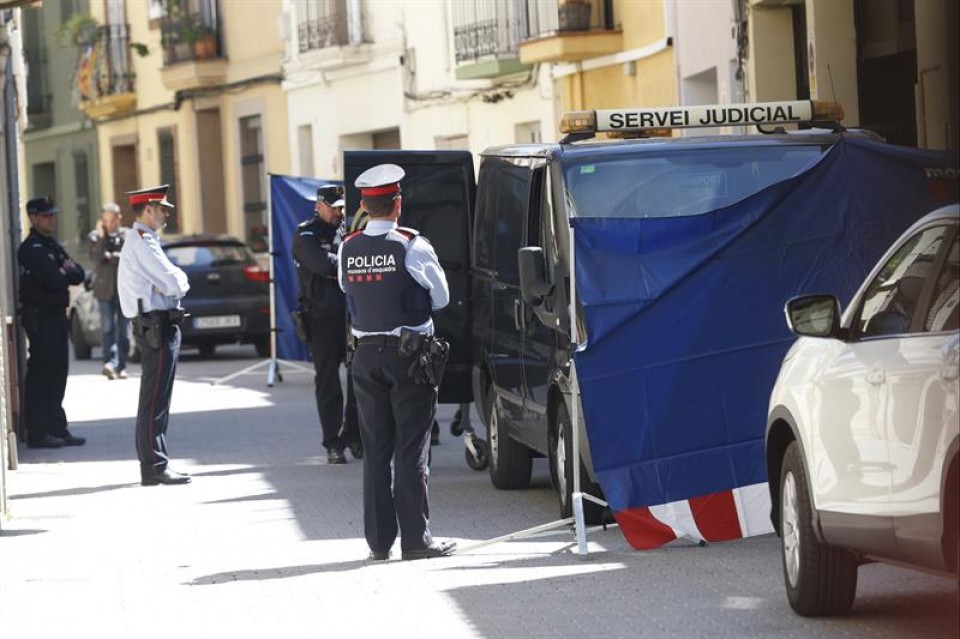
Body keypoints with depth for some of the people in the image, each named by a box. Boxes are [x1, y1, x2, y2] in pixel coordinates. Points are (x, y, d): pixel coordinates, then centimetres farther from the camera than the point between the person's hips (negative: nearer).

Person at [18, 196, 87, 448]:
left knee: (57, 374, 11)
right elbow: (54, 280, -21)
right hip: (40, 316, -9)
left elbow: (78, 275, 10)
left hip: (57, 315, 9)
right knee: (40, 374, -7)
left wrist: (65, 270, -10)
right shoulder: (31, 249, -12)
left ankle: (57, 428, 17)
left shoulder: (53, 246, 17)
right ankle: (37, 432, -5)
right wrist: (67, 270, -2)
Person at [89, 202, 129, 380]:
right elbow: (96, 259, -8)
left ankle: (121, 366, 9)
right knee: (107, 328, -10)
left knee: (123, 329, 3)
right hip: (105, 289, 0)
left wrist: (111, 257, -8)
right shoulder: (96, 237, 6)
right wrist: (101, 238, -13)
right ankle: (111, 362, -20)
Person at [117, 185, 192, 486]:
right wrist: (181, 278, 3)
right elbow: (174, 285, -17)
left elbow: (167, 284, 23)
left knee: (156, 398, 14)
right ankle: (155, 465, -11)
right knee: (155, 398, -10)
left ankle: (152, 464, 18)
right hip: (158, 325, -11)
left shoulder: (141, 240, 20)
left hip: (157, 326, 11)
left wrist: (174, 280, 3)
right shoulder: (142, 242, -14)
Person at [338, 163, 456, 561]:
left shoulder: (348, 248, 1)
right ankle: (416, 539, -2)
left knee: (375, 450, 9)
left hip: (366, 354, 4)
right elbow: (441, 297, -3)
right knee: (411, 450, -1)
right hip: (409, 353, -4)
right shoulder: (411, 246, -12)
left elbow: (349, 293, 8)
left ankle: (379, 541, 10)